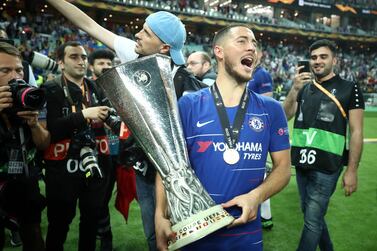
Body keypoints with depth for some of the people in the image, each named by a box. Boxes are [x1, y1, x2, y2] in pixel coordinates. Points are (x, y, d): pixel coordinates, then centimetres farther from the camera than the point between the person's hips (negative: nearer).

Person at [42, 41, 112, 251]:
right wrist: (83, 115, -21)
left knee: (92, 218, 18)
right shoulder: (51, 90, -5)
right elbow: (51, 129, -17)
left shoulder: (96, 89, 10)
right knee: (60, 221, 8)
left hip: (95, 163, 5)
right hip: (64, 165, -4)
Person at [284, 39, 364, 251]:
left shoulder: (349, 89, -4)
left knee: (312, 221, -2)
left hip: (326, 166, -5)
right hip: (302, 163, 6)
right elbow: (286, 116, -1)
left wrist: (352, 170, -10)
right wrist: (295, 89, -15)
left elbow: (356, 132, -6)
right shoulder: (304, 88, 11)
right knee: (311, 215, 18)